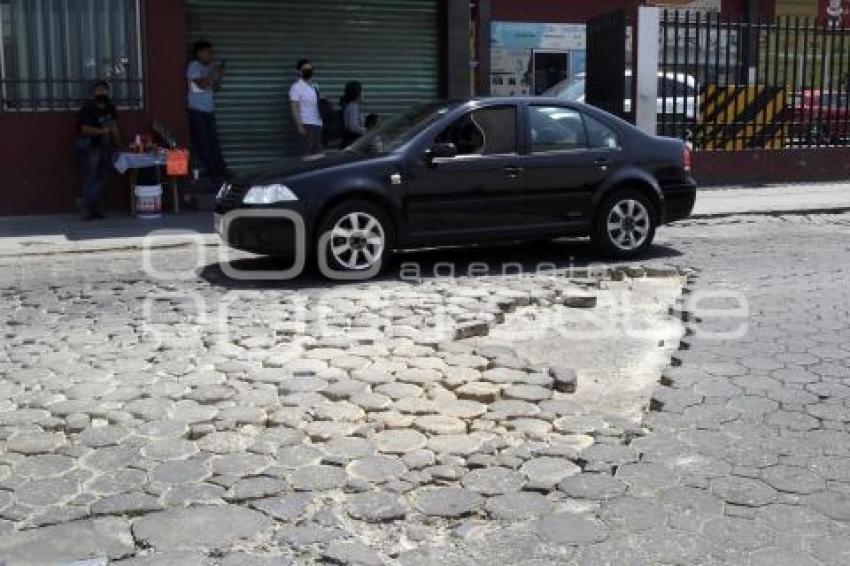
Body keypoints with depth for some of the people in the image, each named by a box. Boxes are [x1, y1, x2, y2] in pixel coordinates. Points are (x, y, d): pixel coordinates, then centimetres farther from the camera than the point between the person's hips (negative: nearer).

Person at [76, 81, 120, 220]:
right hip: (90, 146, -7)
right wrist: (101, 131, -26)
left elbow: (114, 126, 15)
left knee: (103, 178, 6)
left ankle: (95, 208, 14)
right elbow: (85, 129, -15)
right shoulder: (88, 108, -10)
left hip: (105, 147, 7)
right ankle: (87, 210, -3)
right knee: (90, 178, -8)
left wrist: (118, 143, 10)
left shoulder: (110, 107, 12)